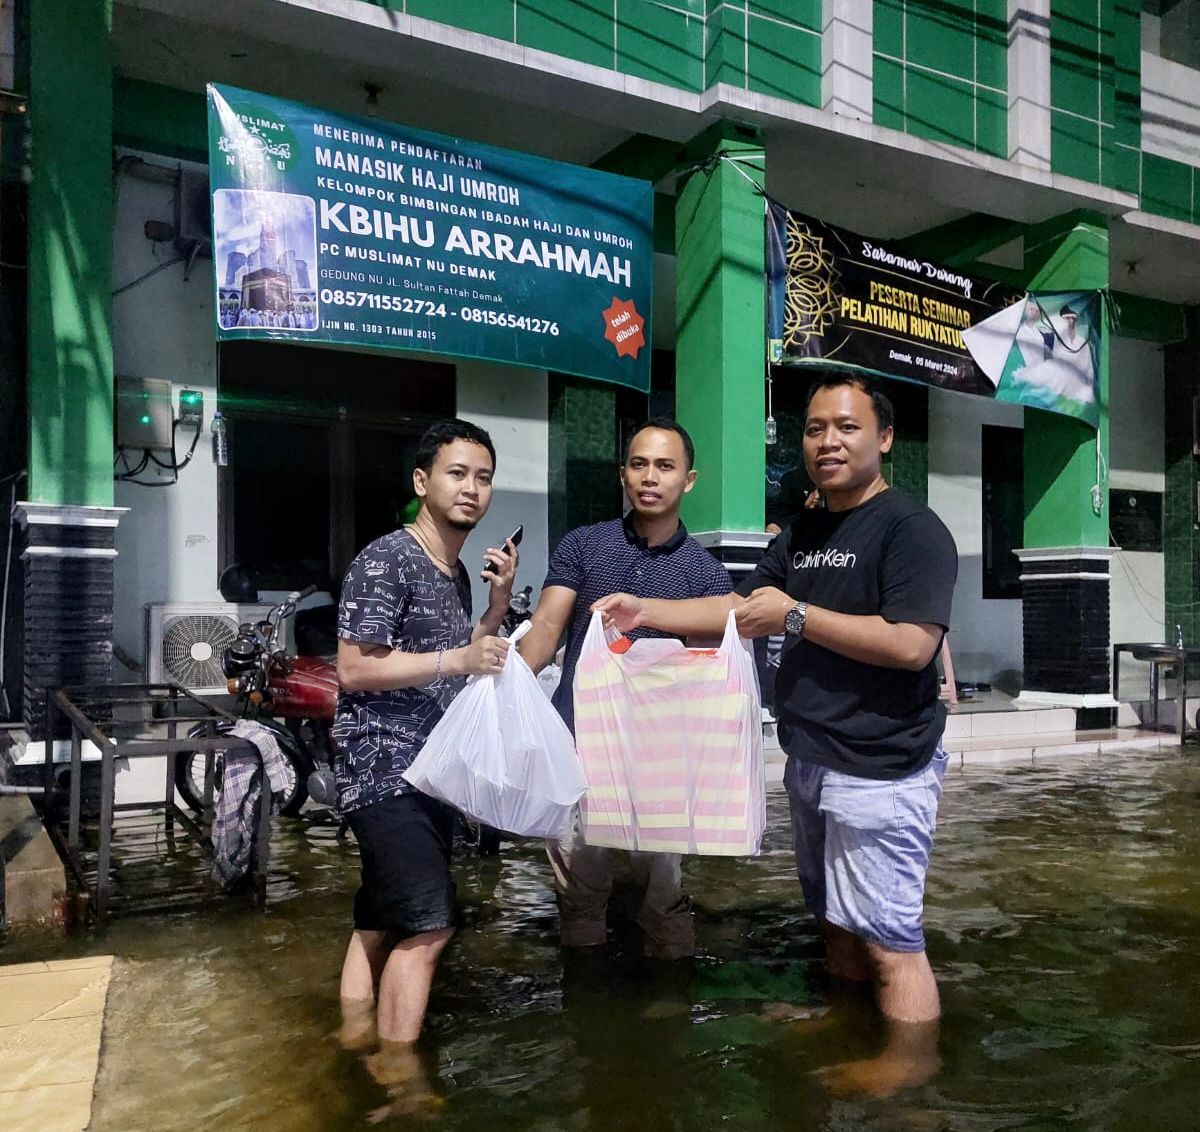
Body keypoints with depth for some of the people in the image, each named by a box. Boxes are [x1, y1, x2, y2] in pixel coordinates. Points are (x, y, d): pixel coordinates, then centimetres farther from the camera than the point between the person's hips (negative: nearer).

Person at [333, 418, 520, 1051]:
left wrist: (498, 603, 7)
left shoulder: (457, 573, 15)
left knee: (380, 924, 15)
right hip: (382, 769, -9)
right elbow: (354, 668, -17)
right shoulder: (386, 561, -12)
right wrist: (457, 659, -21)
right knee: (427, 925, -13)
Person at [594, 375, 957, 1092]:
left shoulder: (912, 528, -13)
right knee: (834, 915, 23)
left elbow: (912, 644, -23)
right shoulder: (802, 535, 13)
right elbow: (741, 608, 15)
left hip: (881, 769, -8)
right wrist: (645, 612, 5)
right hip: (811, 761, 8)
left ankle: (911, 1071, 17)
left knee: (888, 938, 0)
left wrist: (796, 616, -19)